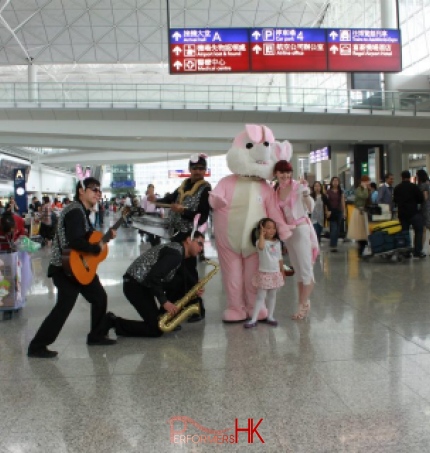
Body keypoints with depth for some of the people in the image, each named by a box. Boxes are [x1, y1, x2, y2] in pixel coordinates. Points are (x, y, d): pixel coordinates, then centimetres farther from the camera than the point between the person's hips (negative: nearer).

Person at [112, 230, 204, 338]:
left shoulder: (176, 249, 15)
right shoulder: (175, 253, -17)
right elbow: (153, 277, -26)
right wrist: (164, 302, -19)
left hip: (142, 285, 10)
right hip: (135, 286, -10)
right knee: (156, 329, -9)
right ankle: (115, 324, -3)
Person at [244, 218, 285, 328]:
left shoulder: (277, 242, 5)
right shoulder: (260, 241, -13)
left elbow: (280, 258, 12)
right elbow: (261, 246, -40)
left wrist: (282, 271, 14)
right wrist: (262, 234, -32)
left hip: (275, 273, 5)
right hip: (264, 273, -5)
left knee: (272, 296, 13)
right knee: (260, 297, -4)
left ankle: (270, 317, 24)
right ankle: (253, 319, -1)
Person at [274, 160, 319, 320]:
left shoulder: (299, 186, -11)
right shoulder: (276, 191, 7)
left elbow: (310, 209, -17)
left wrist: (306, 192, -28)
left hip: (301, 229, -7)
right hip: (287, 231, 7)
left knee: (305, 269, -2)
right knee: (297, 269, 14)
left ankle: (303, 305, 5)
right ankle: (305, 303, 25)